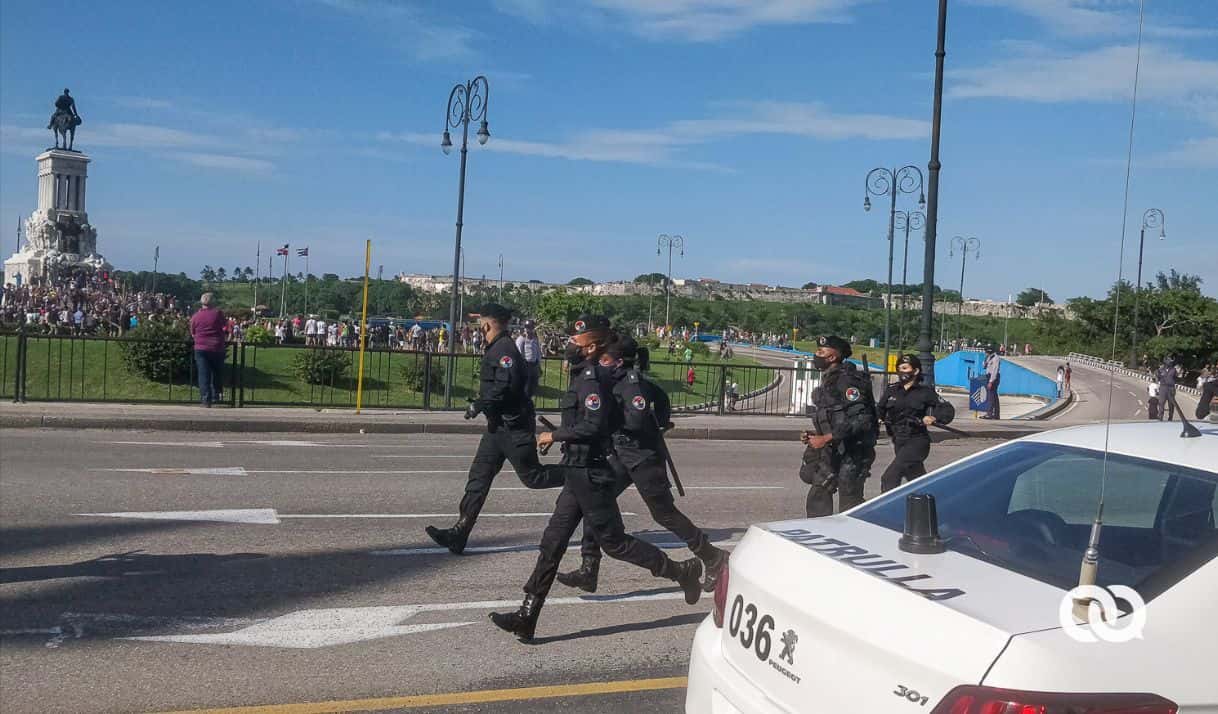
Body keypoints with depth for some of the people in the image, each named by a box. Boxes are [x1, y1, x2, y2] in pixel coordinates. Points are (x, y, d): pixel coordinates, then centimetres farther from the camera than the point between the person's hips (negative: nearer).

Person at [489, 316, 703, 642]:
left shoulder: (592, 378, -18)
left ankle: (682, 571, 17)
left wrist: (554, 436, -18)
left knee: (614, 541, 2)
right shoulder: (583, 375, 12)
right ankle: (527, 617, 9)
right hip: (577, 473, 10)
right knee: (553, 542, 7)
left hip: (589, 476, -10)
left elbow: (594, 425, -28)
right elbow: (605, 422, 21)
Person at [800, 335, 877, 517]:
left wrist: (826, 438, -22)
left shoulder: (846, 379, -17)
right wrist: (815, 435, 10)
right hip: (833, 451, 10)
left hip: (853, 452, -10)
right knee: (818, 496, 11)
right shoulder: (829, 379, 14)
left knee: (849, 502, -4)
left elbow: (860, 419, -24)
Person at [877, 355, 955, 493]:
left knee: (890, 477, -20)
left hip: (917, 441, -5)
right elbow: (880, 409, 13)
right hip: (898, 442, 5)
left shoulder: (925, 392, -4)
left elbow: (948, 410, -3)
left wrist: (934, 418, -20)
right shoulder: (892, 390, 7)